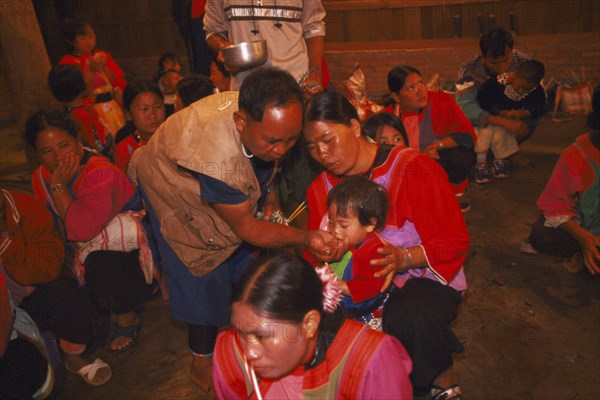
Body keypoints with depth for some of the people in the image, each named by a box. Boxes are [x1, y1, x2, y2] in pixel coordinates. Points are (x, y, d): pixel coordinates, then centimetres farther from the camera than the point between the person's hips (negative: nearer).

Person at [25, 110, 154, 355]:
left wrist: (58, 186, -30)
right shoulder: (40, 178, -1)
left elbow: (83, 230, -36)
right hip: (82, 252, 7)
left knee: (101, 262, -34)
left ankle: (127, 317, -8)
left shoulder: (100, 173, -25)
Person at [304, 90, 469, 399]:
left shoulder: (415, 169, -15)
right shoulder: (320, 189, 3)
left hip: (420, 279, -4)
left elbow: (455, 242, -14)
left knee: (408, 316, -37)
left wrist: (403, 258, -32)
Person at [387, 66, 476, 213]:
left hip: (442, 161, -1)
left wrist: (438, 144, -27)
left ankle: (457, 191, 3)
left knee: (459, 157, -31)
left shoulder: (442, 100, -14)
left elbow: (467, 135, -14)